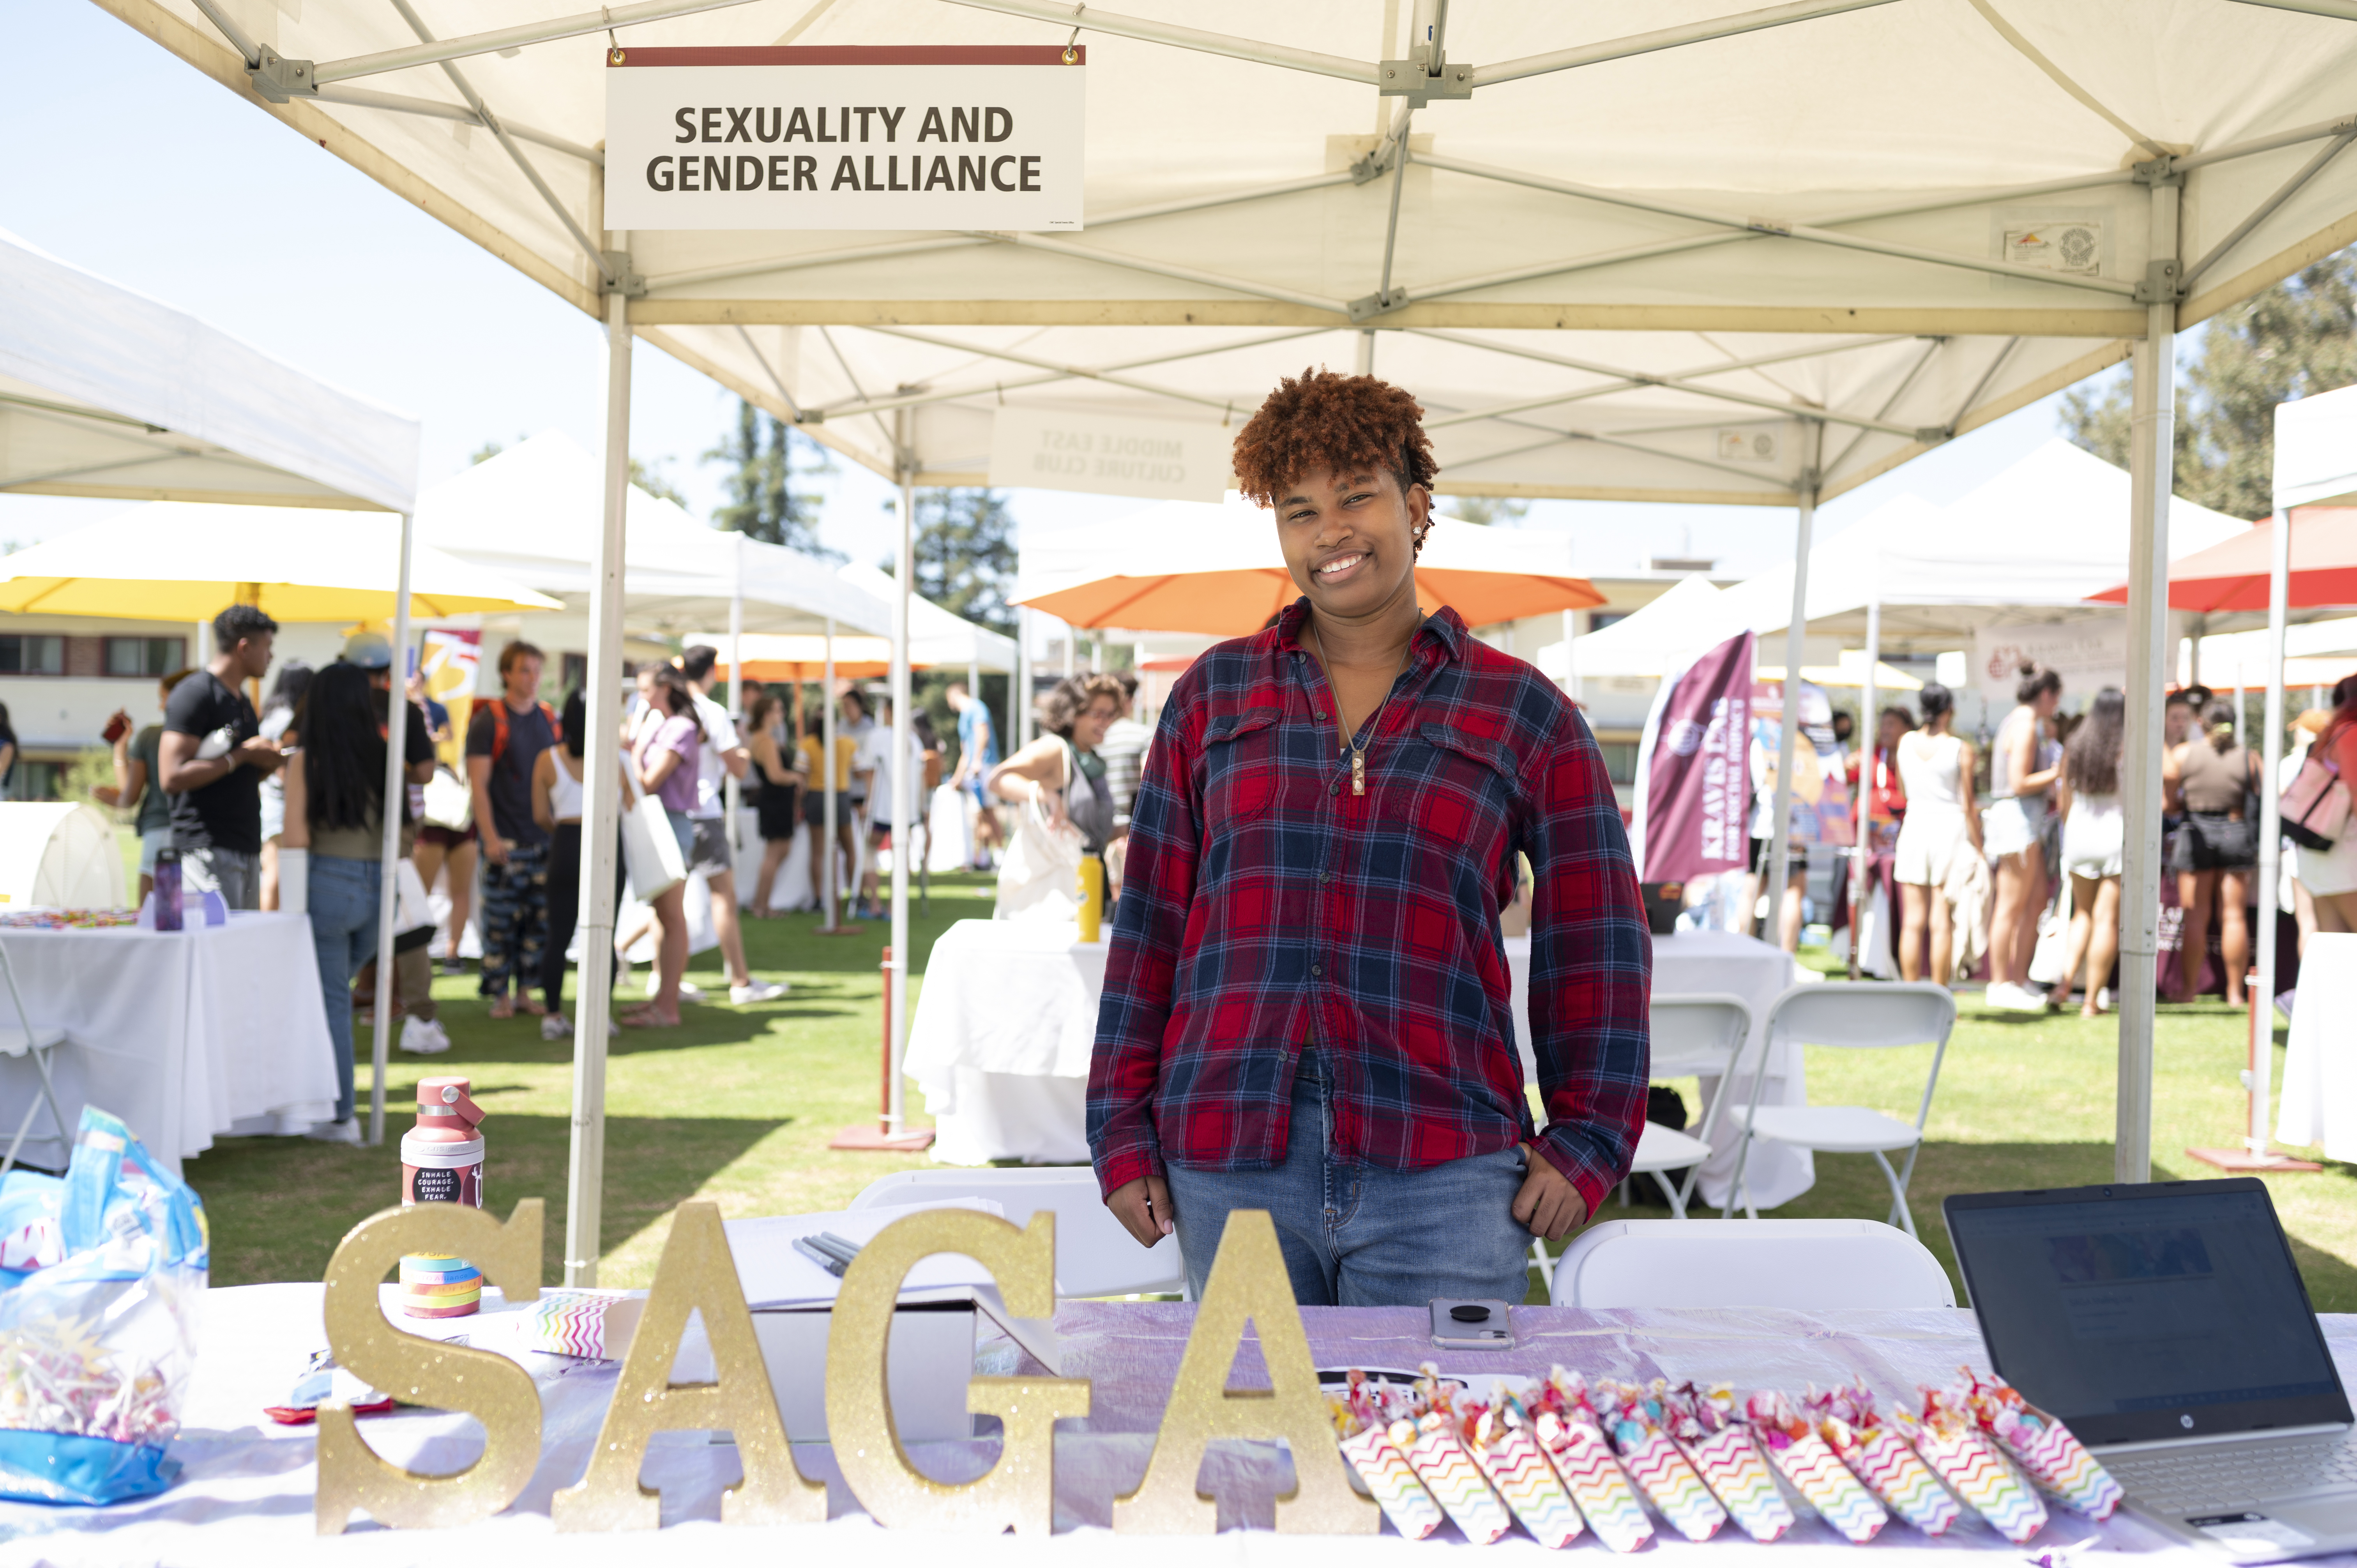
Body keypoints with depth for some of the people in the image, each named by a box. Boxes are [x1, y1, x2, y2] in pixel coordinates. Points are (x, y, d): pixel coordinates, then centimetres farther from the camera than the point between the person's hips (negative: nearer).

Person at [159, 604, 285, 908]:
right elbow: (172, 777, -19)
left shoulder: (241, 701, 21)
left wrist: (266, 763, 6)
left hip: (246, 848, 9)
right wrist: (242, 756, -14)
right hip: (208, 849, -9)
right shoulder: (195, 693, -9)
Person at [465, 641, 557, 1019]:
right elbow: (479, 784, -7)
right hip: (506, 842, -4)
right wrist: (490, 838, -14)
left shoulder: (549, 719, 12)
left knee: (540, 919, 5)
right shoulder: (488, 720, -2)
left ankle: (525, 990, 14)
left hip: (546, 839, 4)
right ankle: (500, 995, 6)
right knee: (500, 922, -2)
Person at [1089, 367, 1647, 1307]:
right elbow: (1151, 921, 11)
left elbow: (1596, 947, 10)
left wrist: (1586, 1142, 3)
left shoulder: (1523, 713, 8)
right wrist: (1124, 1134, 6)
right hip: (1230, 1167, 2)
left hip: (1440, 1171, -1)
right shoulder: (1215, 694, 11)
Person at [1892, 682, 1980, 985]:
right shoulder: (1960, 750, -7)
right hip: (1950, 828, -3)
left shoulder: (1905, 742, 4)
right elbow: (1967, 806, -6)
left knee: (1913, 922, 5)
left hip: (1914, 827, 3)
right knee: (1942, 923, 0)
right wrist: (1978, 847, 1)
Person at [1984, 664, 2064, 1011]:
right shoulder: (2026, 726, -13)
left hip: (2028, 818, 10)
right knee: (2012, 906, -5)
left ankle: (2019, 979, 16)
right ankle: (2000, 985, 0)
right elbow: (2019, 783, -19)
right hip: (2018, 816, -10)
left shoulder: (2022, 722, 18)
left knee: (2036, 900, 11)